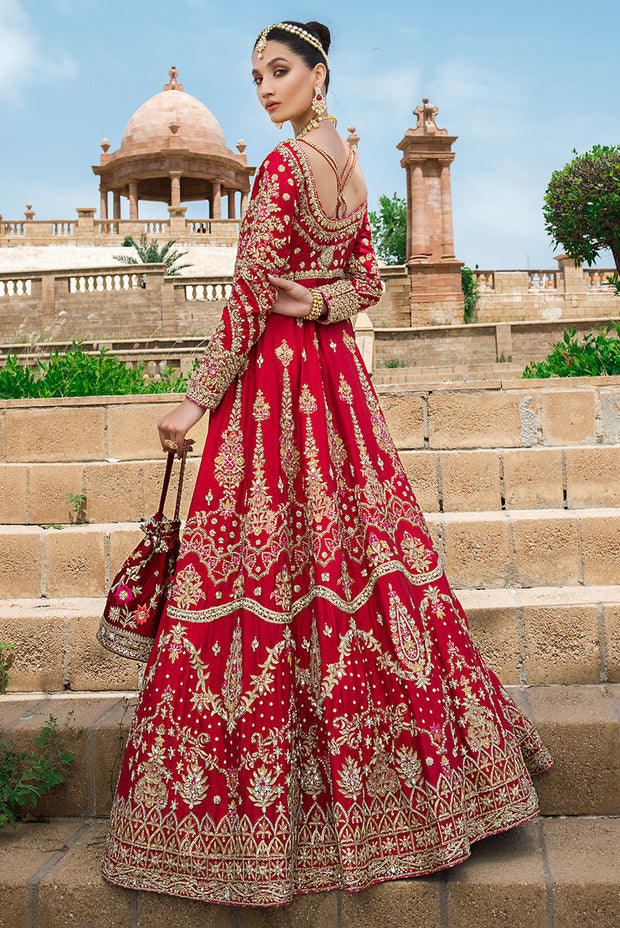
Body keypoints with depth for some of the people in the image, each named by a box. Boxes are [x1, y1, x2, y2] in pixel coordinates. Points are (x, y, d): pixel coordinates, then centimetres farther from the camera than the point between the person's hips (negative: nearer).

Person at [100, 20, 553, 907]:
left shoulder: (283, 165, -11)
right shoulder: (350, 169, 14)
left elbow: (250, 297, -16)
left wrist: (198, 400, -14)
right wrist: (321, 305, 0)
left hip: (276, 371, -8)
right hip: (336, 368, 9)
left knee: (262, 562, -5)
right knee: (356, 539, 13)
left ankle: (262, 807, 4)